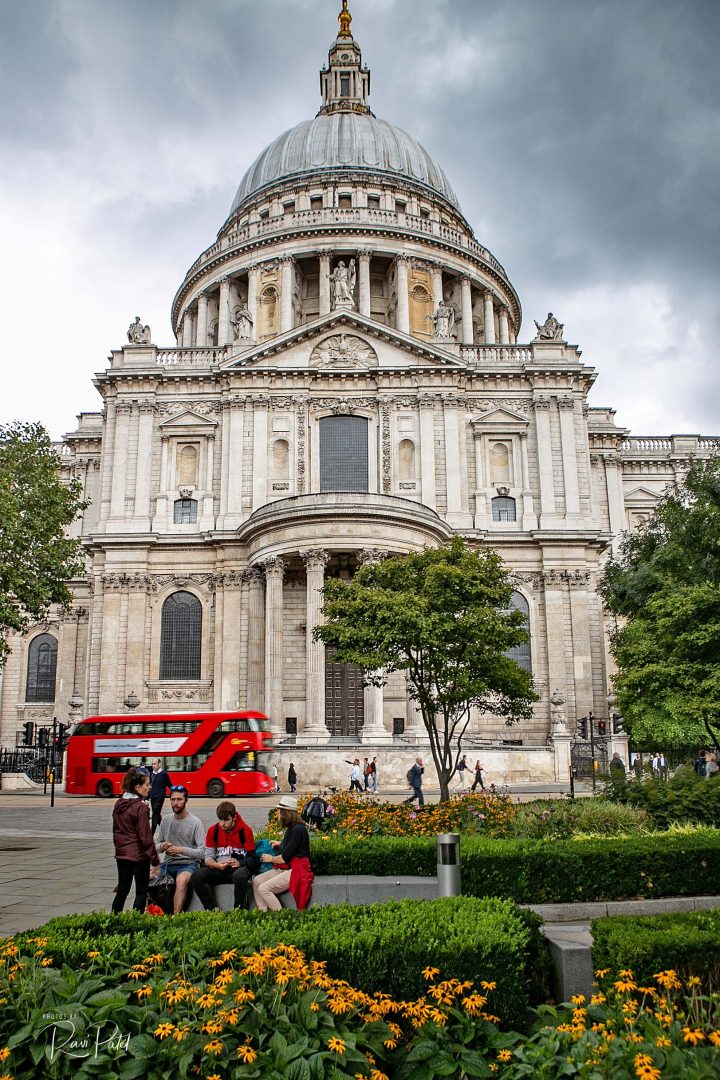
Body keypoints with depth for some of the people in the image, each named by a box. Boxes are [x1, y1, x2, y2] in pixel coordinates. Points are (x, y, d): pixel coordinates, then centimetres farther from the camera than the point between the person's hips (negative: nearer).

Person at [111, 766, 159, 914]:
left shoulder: (118, 804, 6)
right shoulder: (141, 807, -17)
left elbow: (115, 830, 14)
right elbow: (145, 836, -17)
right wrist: (154, 859, -11)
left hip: (121, 854, 7)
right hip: (139, 854, -7)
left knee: (122, 890, 17)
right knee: (141, 892, 4)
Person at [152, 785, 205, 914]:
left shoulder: (195, 822, -5)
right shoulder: (165, 821, 12)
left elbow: (202, 852, -10)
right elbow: (157, 846, 19)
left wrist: (181, 850, -21)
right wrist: (162, 847, -5)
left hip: (189, 864, -5)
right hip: (168, 863, 5)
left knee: (181, 880, -37)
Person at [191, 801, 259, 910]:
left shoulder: (245, 830, -5)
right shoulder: (213, 830, 4)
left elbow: (252, 858, -3)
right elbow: (208, 857, 2)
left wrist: (239, 863, -23)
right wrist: (217, 865, -20)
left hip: (239, 868, -4)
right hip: (219, 869, 4)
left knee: (240, 876, -39)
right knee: (196, 877, -22)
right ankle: (213, 910, -10)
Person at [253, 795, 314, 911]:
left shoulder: (298, 829, -18)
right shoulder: (292, 828, 12)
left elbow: (285, 857, -18)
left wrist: (271, 859, -1)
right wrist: (280, 844, 18)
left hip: (296, 871, -10)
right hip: (284, 869, 10)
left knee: (263, 888, -21)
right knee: (256, 881, -2)